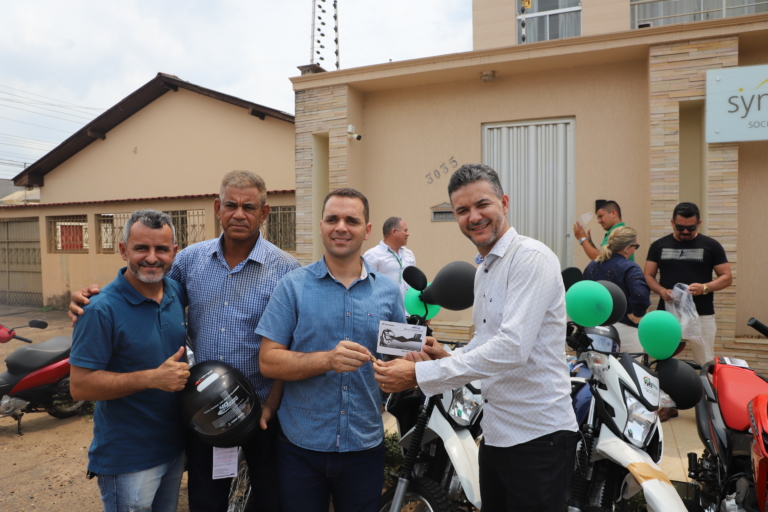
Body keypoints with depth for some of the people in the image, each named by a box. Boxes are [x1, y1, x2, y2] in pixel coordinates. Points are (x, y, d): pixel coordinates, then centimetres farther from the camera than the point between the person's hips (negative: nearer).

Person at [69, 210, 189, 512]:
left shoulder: (177, 293, -1)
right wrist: (153, 378, -28)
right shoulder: (103, 309, -20)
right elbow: (79, 386, -21)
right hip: (128, 460, -6)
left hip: (174, 447, 6)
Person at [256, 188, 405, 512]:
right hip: (301, 446, -1)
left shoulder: (389, 291, 2)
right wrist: (327, 360, -24)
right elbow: (268, 361, -9)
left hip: (365, 446, 2)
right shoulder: (293, 286, -5)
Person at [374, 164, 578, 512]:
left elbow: (513, 347, -29)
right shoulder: (483, 270, 12)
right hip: (495, 432, 9)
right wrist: (449, 357, 0)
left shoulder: (532, 258, -18)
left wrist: (420, 374, -29)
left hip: (538, 435, -8)